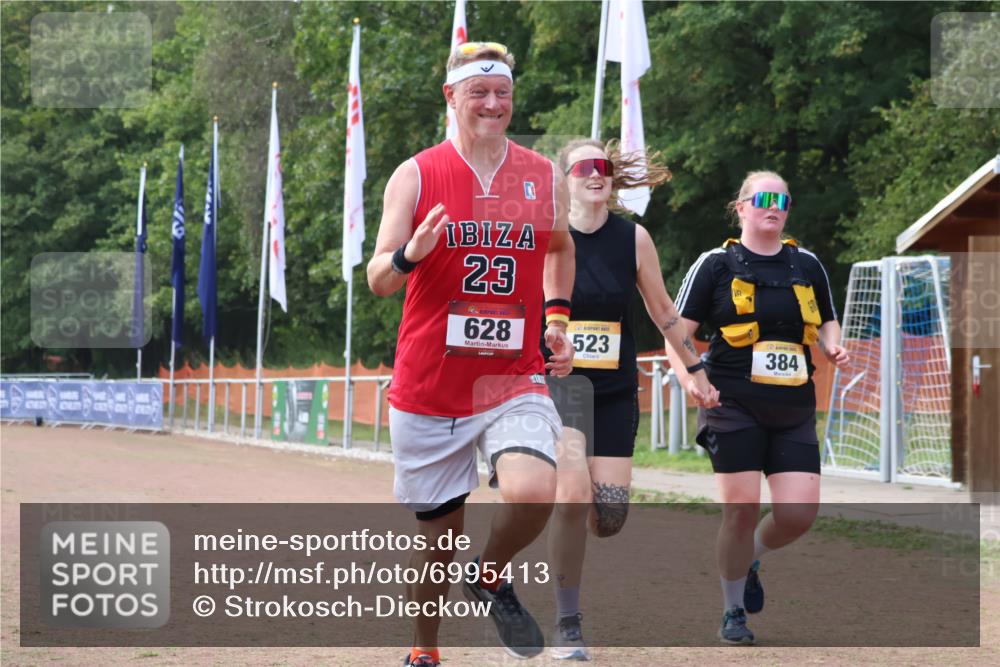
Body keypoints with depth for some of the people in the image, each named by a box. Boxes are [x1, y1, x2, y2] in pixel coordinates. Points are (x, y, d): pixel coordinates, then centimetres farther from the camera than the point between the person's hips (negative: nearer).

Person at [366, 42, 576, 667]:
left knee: (533, 493, -26)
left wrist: (556, 319, 14)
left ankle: (492, 576, 6)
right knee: (440, 533, 8)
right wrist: (409, 255, -25)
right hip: (429, 386, -1)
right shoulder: (415, 176, -3)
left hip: (515, 382, 1)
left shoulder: (545, 177, 5)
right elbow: (378, 279, -4)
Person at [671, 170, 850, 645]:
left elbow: (826, 322, 25)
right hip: (734, 406, -4)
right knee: (742, 509, -7)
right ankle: (732, 613, 12)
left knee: (799, 513, -5)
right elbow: (677, 329, 1)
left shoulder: (807, 265, 12)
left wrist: (833, 348, 3)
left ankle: (751, 561, 28)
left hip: (794, 410, 4)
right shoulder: (717, 264, 1)